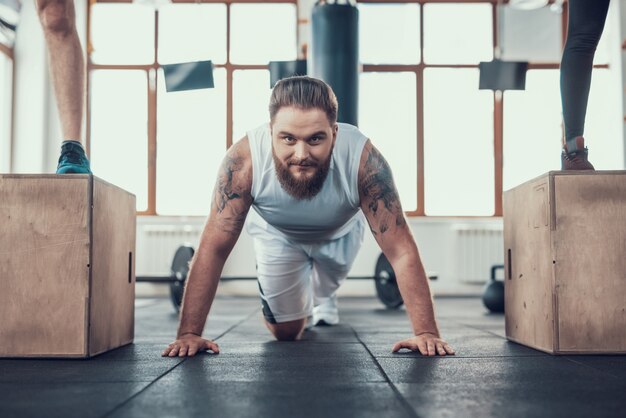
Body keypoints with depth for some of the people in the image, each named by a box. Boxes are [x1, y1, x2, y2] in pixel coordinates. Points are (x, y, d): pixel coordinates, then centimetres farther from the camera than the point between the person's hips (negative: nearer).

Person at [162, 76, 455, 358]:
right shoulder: (244, 160, -42)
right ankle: (298, 304, 42)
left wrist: (426, 332, -42)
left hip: (339, 233, 0)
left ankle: (324, 299, 57)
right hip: (277, 234, 0)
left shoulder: (363, 159, -43)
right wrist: (189, 333, -36)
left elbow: (401, 250, -38)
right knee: (285, 332, 7)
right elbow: (213, 249, -35)